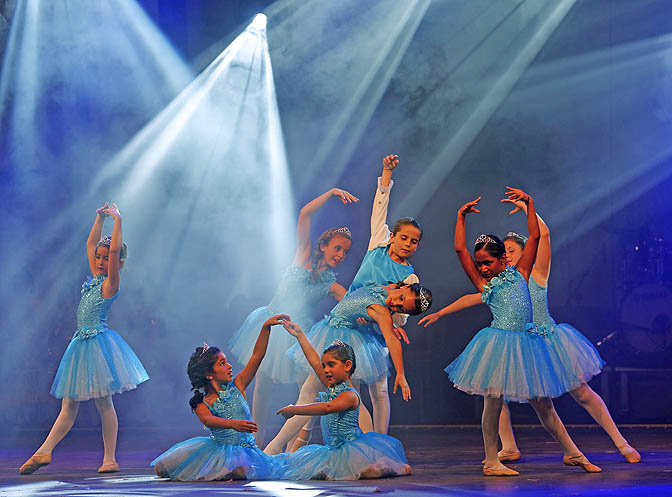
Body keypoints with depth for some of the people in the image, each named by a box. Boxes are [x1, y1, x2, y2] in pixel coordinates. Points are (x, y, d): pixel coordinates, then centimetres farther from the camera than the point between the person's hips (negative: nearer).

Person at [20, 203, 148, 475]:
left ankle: (110, 458, 0)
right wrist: (99, 219, 18)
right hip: (81, 343, 8)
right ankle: (44, 452, 3)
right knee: (68, 405, 7)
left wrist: (117, 221, -18)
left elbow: (115, 250, -21)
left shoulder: (110, 282, -7)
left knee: (103, 402, -4)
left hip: (99, 343, -8)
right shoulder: (95, 278, 14)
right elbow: (90, 245, 23)